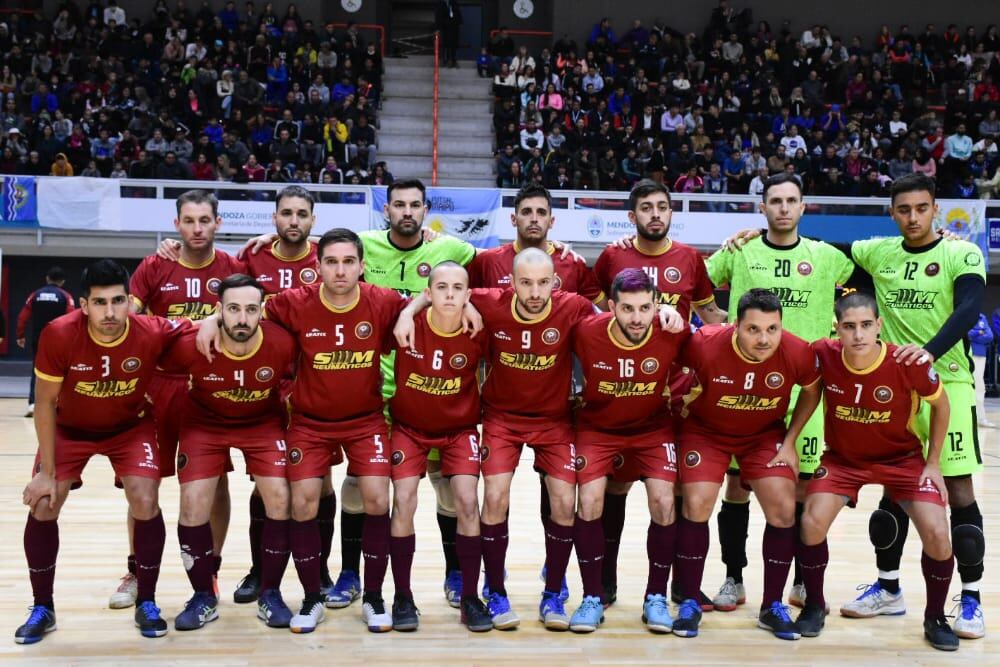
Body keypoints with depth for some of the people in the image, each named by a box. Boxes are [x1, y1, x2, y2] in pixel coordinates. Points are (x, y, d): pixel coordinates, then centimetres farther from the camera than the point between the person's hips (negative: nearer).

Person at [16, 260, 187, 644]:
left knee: (145, 503, -15)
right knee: (42, 506, -8)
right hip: (69, 428, 1)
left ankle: (146, 604, 5)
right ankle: (42, 609, 12)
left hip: (130, 427, 0)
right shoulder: (59, 335, -31)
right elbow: (46, 403, -18)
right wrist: (47, 471, -16)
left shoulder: (153, 334, -31)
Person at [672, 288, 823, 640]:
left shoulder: (798, 353, -25)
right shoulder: (704, 344, -32)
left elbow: (812, 391, -3)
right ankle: (689, 604, 4)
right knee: (696, 505, -14)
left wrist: (790, 441, -4)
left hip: (766, 434, 2)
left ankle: (772, 607, 10)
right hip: (707, 430, -1)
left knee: (783, 509, -8)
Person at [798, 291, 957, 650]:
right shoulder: (823, 354, -23)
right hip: (843, 457, 1)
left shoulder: (908, 363, -26)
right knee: (812, 522, -18)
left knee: (937, 533, -15)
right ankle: (814, 605, 7)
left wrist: (933, 463, -5)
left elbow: (940, 404, -7)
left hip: (901, 457, -1)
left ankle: (935, 618, 11)